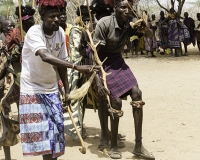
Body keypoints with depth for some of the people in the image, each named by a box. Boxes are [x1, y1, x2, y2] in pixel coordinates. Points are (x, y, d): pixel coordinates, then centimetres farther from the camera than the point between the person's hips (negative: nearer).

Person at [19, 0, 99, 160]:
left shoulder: (60, 33, -3)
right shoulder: (34, 32, -21)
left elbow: (61, 62, 6)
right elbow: (45, 57, -39)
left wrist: (67, 91, 5)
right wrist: (76, 67, -48)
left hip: (52, 89, 5)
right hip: (32, 89, -5)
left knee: (55, 128, 4)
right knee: (39, 131, -5)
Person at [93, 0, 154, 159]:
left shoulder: (130, 25, -7)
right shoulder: (104, 24, -24)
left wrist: (144, 29, -14)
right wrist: (98, 81, -31)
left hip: (117, 61, 6)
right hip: (102, 62, -6)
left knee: (137, 93, -8)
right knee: (116, 101, -14)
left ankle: (138, 146, -2)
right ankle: (113, 147, 6)